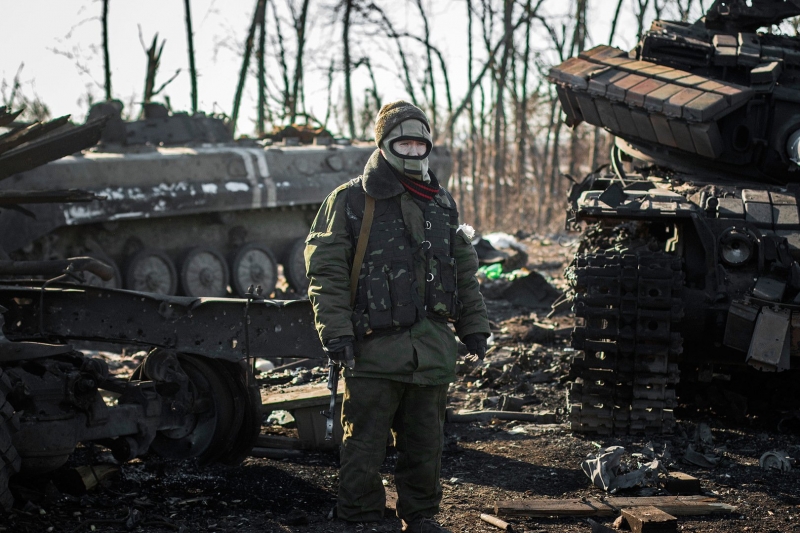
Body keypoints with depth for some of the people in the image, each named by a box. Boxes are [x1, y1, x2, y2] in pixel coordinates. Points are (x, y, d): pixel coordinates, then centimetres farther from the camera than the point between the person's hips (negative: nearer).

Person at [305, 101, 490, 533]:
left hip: (433, 347, 5)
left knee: (425, 441, 12)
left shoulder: (443, 205, 15)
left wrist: (474, 327, 17)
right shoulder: (350, 202, -2)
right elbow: (326, 272, -6)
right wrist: (335, 330, -13)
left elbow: (465, 273, 21)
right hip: (375, 346, -5)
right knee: (365, 441, -1)